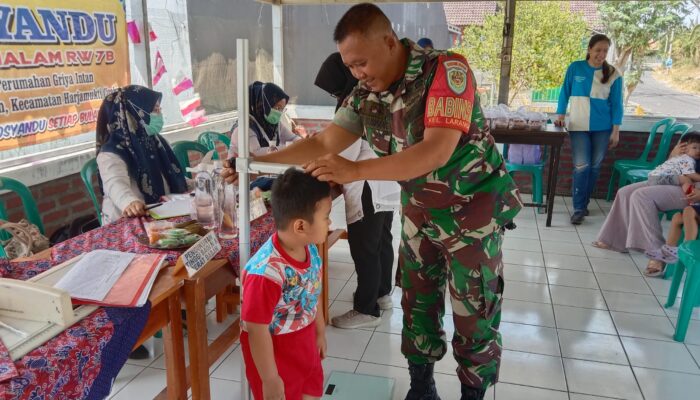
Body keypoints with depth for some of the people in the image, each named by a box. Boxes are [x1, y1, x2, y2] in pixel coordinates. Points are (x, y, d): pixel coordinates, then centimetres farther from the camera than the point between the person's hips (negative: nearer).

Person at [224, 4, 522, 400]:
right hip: (420, 211, 5)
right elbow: (325, 142, -4)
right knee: (418, 306, 14)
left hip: (474, 209, -5)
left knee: (475, 314, 6)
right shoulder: (366, 94, -6)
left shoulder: (447, 70, -25)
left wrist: (356, 170, -42)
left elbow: (436, 151, -35)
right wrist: (260, 162, -15)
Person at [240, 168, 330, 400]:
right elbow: (257, 330, -26)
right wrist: (270, 379, -17)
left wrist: (320, 332, 18)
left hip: (305, 342, 7)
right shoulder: (266, 273, -35)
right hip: (274, 351, -7)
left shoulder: (310, 250, -10)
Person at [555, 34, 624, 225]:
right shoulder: (575, 68, 0)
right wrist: (560, 115, -1)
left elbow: (616, 104, 2)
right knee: (581, 166, -10)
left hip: (602, 128, 2)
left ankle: (584, 204, 20)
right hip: (579, 126, -1)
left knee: (594, 166, 6)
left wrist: (615, 130, -2)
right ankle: (579, 209, -4)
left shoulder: (613, 74, 1)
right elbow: (565, 92, 8)